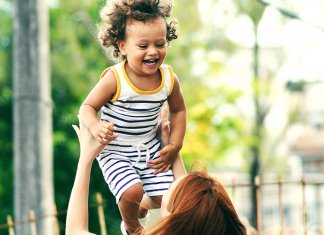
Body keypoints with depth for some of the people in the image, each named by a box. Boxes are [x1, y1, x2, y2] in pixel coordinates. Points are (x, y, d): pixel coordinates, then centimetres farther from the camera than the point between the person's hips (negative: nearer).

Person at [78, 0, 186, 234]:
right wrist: (96, 127, -36)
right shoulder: (114, 80, -23)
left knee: (165, 197, -1)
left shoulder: (169, 78, -9)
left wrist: (174, 146, 2)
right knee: (132, 192, -23)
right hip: (115, 151, -4)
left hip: (150, 148, 4)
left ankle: (141, 208, 37)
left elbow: (178, 110, 8)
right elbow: (88, 107, -15)